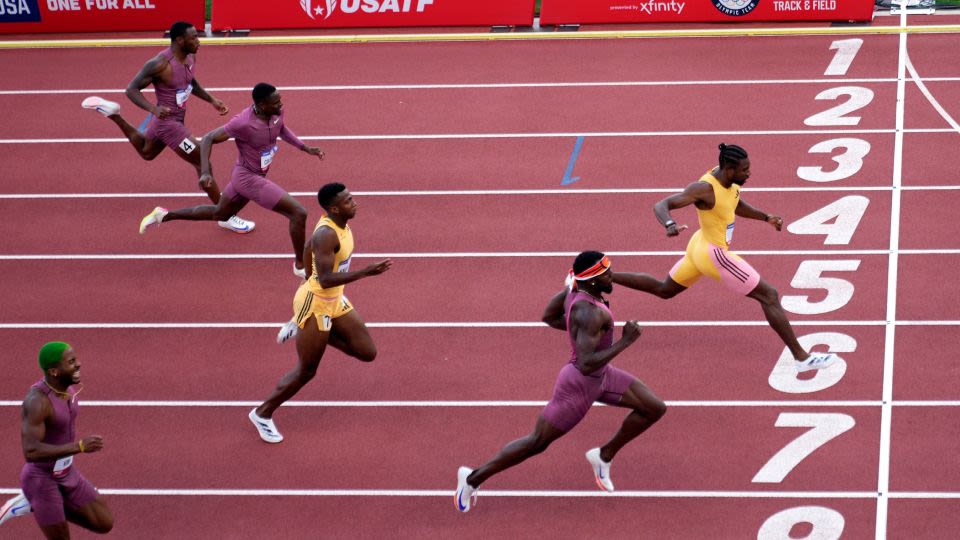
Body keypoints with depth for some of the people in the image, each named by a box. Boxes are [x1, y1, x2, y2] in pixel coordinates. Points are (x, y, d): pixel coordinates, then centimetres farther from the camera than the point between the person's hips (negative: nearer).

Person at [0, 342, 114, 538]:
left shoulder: (69, 387, -5)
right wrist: (79, 447, -38)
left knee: (105, 524, 6)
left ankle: (32, 505, 17)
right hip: (41, 480, -8)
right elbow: (31, 452, -37)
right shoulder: (37, 401, -31)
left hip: (67, 474, 8)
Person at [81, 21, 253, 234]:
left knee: (146, 153, 35)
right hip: (168, 123, -9)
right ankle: (226, 217, 5)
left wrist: (212, 100, 4)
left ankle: (112, 113, 41)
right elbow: (132, 89, -22)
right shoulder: (160, 64, -29)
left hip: (175, 118, 9)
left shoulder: (190, 56, -5)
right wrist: (153, 108, -38)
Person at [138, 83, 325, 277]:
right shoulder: (244, 123, -31)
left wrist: (305, 147, 8)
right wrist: (205, 172, -32)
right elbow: (208, 139, -22)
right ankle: (300, 266, 5)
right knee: (299, 213, -13)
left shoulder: (277, 112, -9)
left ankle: (164, 215, 39)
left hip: (246, 176, 9)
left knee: (219, 213, 30)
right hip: (249, 178, -9)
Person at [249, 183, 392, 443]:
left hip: (335, 300, 9)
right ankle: (263, 413, 22)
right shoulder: (326, 235, -29)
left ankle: (303, 328, 21)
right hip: (315, 304, -9)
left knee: (367, 352, 9)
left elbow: (308, 250, 15)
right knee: (306, 371, 3)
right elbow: (326, 280, -33)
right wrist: (365, 272, -38)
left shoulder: (339, 224, 0)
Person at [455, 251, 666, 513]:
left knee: (655, 409, 7)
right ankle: (474, 477, 22)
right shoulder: (589, 313, -35)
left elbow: (548, 316, 9)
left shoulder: (576, 288, -7)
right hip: (579, 386, -9)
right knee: (536, 443, 6)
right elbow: (586, 364, -39)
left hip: (600, 376, 9)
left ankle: (604, 456, 23)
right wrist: (625, 342, -32)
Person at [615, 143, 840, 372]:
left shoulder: (727, 178, -4)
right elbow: (660, 205, -34)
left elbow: (736, 205, 18)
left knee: (664, 290, 30)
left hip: (700, 247, 10)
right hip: (714, 255, -10)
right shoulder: (705, 188, -29)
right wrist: (670, 225, -54)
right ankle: (802, 357, 0)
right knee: (769, 296, -5)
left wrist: (766, 218, 8)